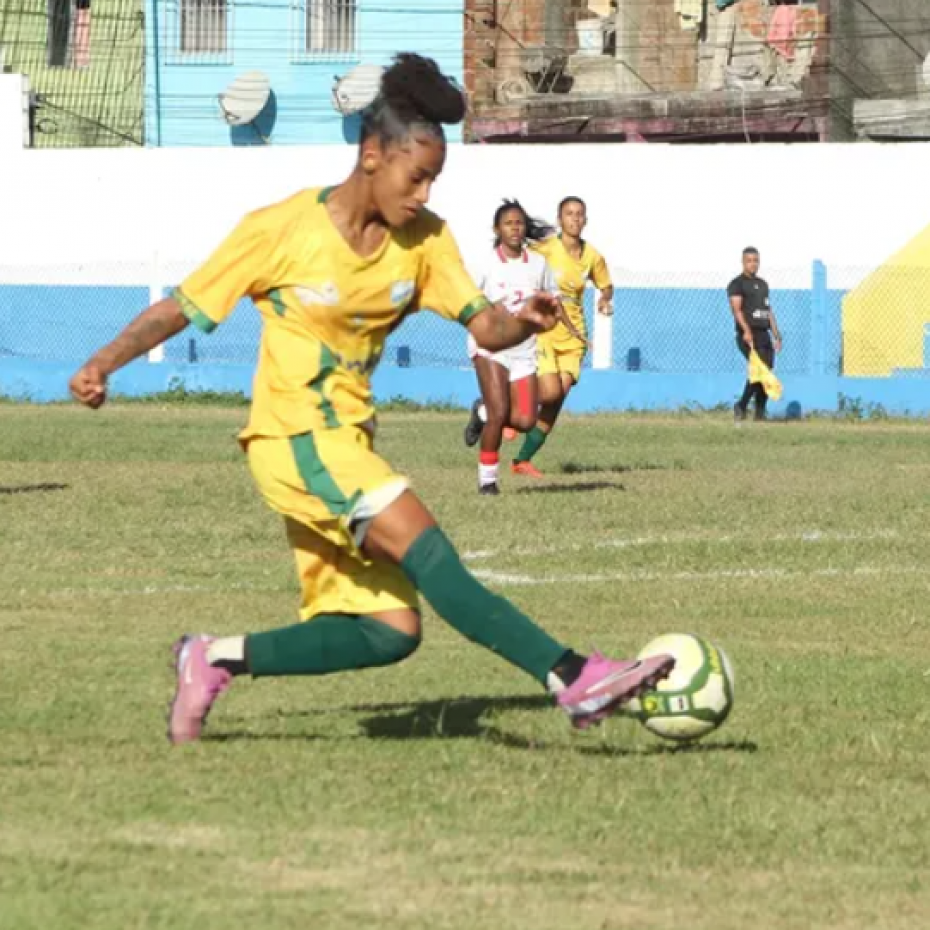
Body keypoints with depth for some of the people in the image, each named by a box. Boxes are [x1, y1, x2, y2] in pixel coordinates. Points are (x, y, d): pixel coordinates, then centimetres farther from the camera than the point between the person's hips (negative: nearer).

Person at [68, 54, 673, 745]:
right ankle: (575, 681, -32)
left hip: (348, 445, 8)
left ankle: (218, 660, 15)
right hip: (295, 437, -8)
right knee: (426, 551, -24)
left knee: (392, 631, 3)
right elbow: (183, 308, -6)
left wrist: (521, 324, -29)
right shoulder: (282, 230, -12)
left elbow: (483, 327, -6)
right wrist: (104, 365, -17)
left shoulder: (425, 239, 2)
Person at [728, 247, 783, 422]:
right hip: (748, 336, -7)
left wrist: (776, 335, 19)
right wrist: (746, 330, -27)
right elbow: (737, 309, -13)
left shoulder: (763, 284, 22)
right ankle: (741, 406, -11)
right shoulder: (737, 284, -1)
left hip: (764, 334, 7)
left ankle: (760, 413, 5)